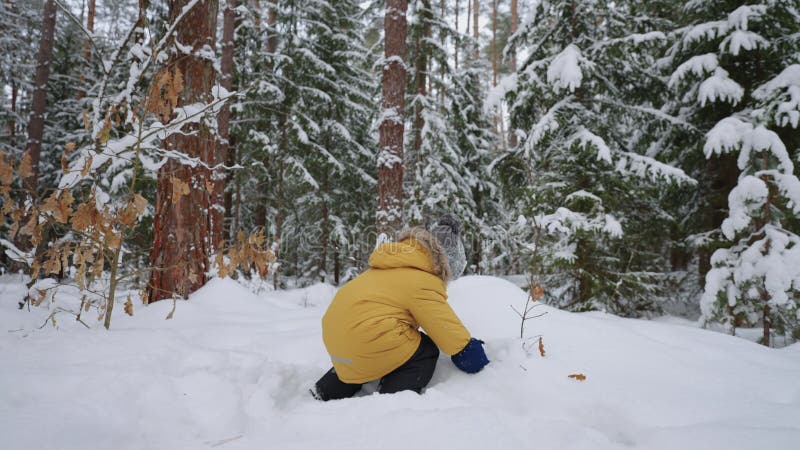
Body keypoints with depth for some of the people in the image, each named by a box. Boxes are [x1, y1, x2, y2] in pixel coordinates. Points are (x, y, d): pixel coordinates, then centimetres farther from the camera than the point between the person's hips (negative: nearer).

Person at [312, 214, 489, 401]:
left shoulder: (397, 262, 16)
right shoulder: (423, 282, -12)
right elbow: (445, 324, -9)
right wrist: (466, 347, 4)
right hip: (366, 343, -9)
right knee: (425, 352, 6)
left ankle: (328, 391, 31)